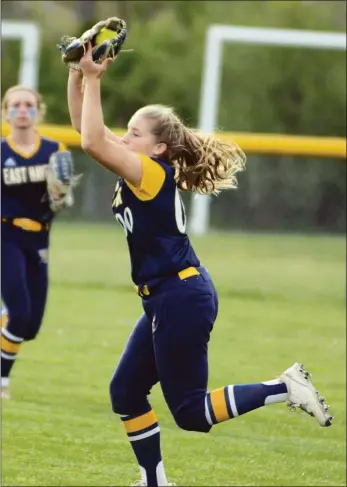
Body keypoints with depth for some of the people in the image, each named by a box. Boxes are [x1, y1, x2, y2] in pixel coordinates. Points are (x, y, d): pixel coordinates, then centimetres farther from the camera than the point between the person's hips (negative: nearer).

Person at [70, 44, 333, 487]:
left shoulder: (152, 173, -16)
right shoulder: (136, 173, 8)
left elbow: (92, 142, -27)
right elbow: (84, 129, 11)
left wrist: (93, 80, -21)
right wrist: (77, 76, -1)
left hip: (182, 300, -10)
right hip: (167, 300, 10)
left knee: (191, 412, -5)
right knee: (125, 393, 12)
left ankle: (284, 389, -5)